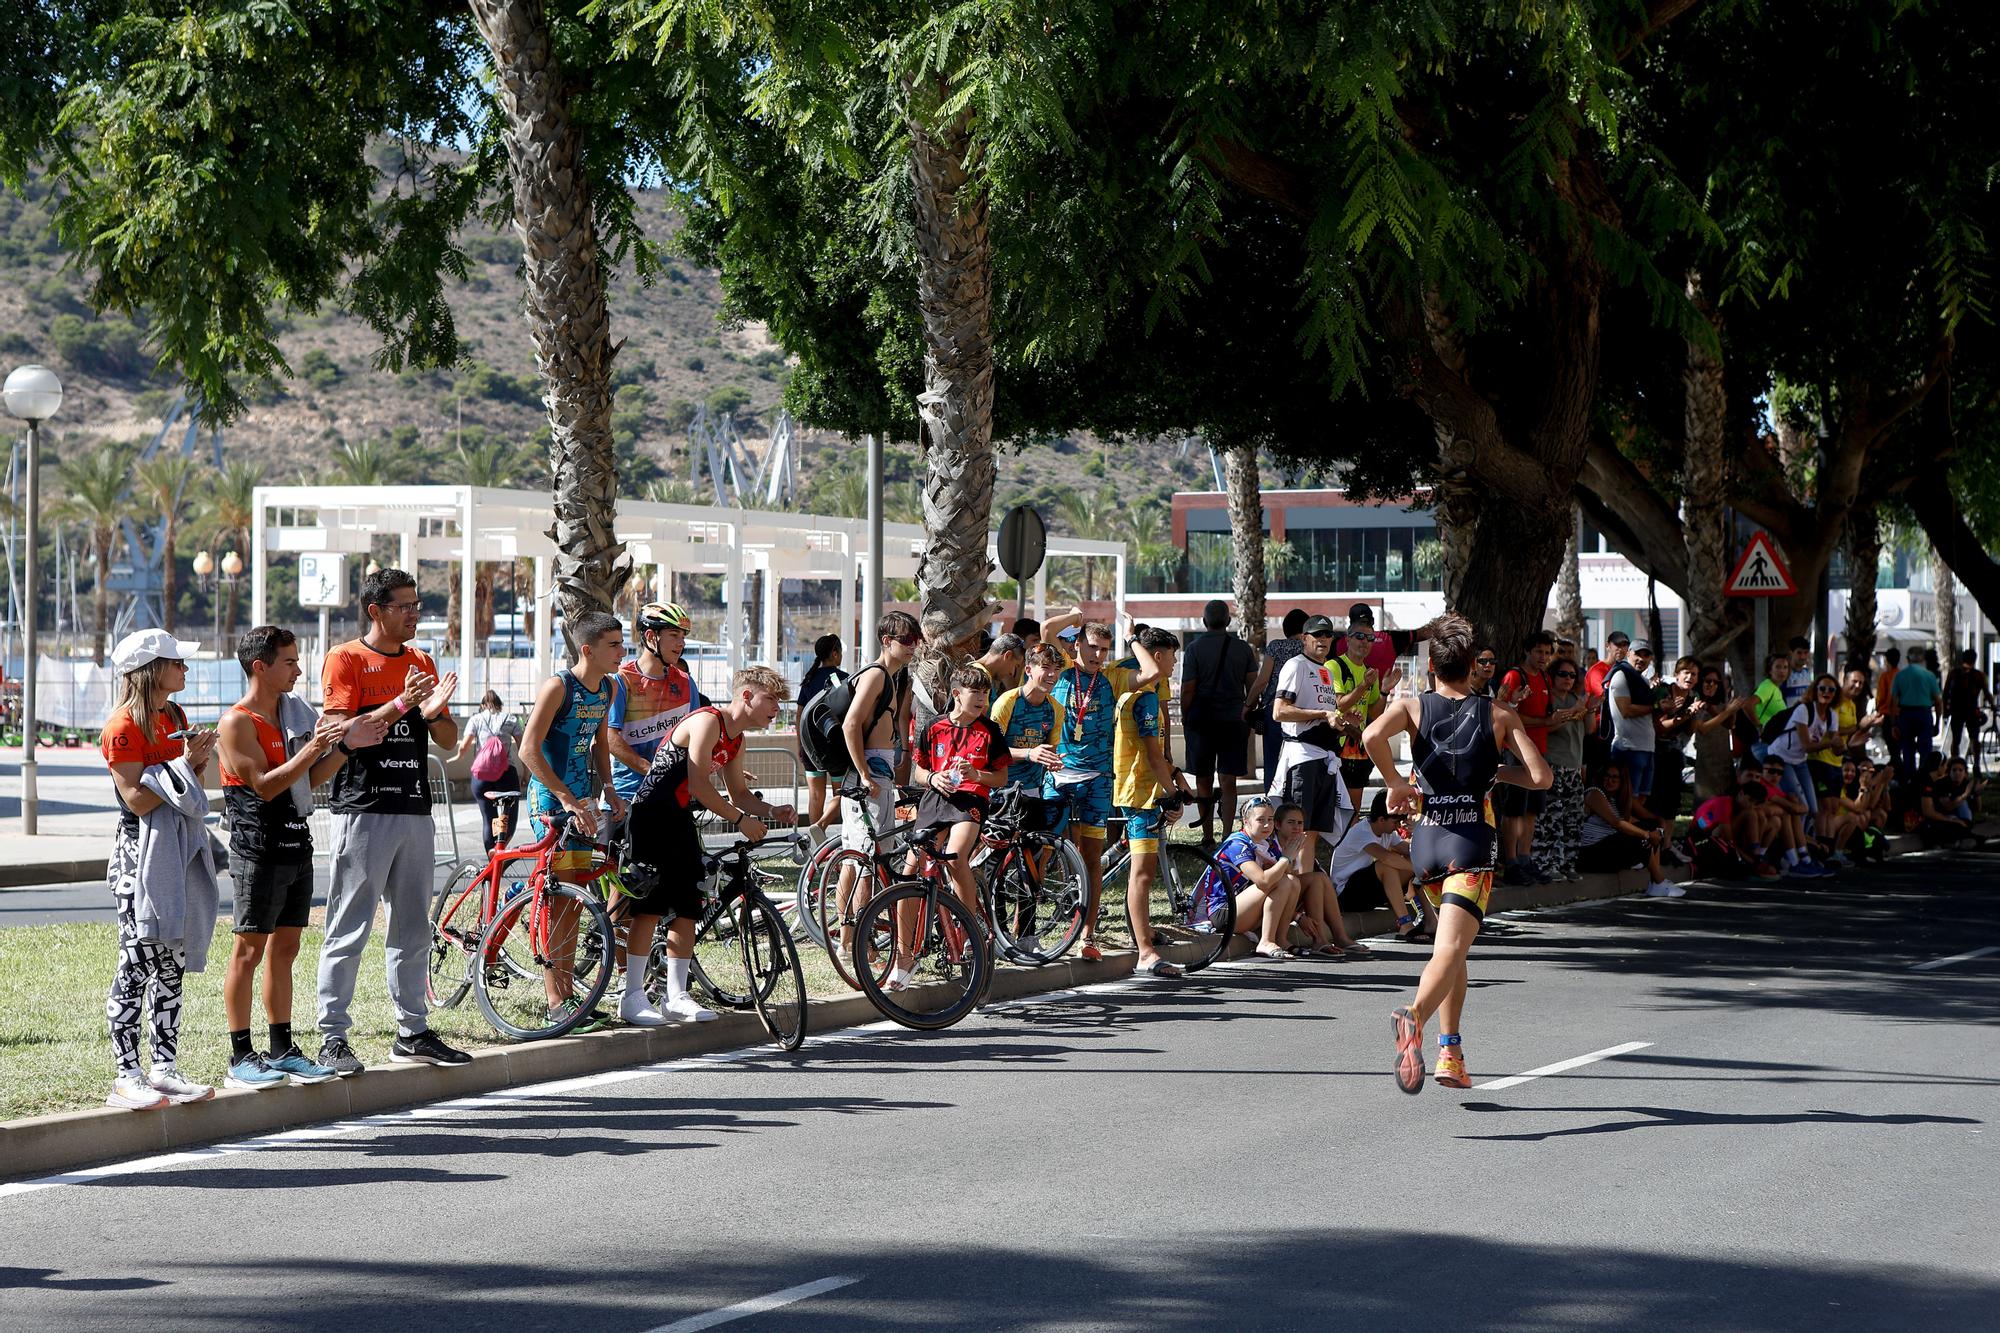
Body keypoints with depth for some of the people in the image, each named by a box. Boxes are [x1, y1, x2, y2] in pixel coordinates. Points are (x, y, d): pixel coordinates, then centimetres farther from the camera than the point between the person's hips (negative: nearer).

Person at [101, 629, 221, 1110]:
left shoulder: (174, 717, 14)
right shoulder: (124, 727, -12)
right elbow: (136, 799, -18)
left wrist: (199, 759, 1)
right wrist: (185, 764, -18)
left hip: (178, 847, 8)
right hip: (140, 850, -8)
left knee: (172, 963, 9)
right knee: (137, 963, -7)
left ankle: (165, 1067, 14)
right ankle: (126, 1076, -4)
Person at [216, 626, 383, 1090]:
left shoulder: (292, 711, 14)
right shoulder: (236, 723, -10)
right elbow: (265, 786, -17)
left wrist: (346, 746, 1)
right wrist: (312, 750, -24)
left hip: (297, 847, 8)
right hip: (259, 851, -8)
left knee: (284, 948, 11)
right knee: (249, 949, -4)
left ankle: (281, 1051, 17)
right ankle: (240, 1058, -1)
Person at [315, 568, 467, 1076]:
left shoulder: (422, 663, 15)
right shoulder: (345, 660, -3)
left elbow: (448, 741, 13)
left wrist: (435, 710, -9)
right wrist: (401, 703, -21)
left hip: (415, 811, 7)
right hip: (363, 810, -6)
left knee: (413, 929, 11)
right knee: (349, 930, -6)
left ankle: (412, 1033, 18)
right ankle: (332, 1038, -3)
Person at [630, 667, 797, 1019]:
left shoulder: (736, 739, 12)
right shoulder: (708, 722, -18)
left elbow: (738, 793, 20)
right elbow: (699, 785, -24)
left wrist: (772, 812, 2)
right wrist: (741, 820, -18)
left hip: (680, 819, 9)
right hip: (652, 815, -9)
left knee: (687, 909, 5)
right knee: (650, 906, -9)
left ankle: (676, 997, 9)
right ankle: (632, 995, -4)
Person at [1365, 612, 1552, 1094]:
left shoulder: (1413, 707, 3)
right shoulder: (1499, 715, 3)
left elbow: (1373, 735, -18)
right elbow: (1541, 777, -4)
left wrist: (1394, 782, -3)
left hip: (1425, 840, 3)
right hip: (1472, 842, -3)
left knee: (1453, 945, 23)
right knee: (1449, 950, -16)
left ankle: (1451, 1052, 19)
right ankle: (1414, 1015, -45)